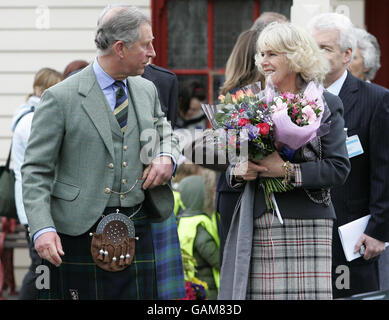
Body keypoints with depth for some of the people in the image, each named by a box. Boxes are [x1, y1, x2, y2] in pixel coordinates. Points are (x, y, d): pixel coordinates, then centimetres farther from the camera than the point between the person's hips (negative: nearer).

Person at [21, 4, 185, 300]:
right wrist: (42, 228, -19)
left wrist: (167, 157, 3)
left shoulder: (147, 90, 11)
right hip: (81, 231, -4)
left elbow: (163, 132, 29)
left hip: (139, 230, 5)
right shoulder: (60, 98, -7)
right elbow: (36, 171, -7)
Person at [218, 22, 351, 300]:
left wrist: (288, 170, -15)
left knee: (306, 293, -8)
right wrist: (238, 172, -4)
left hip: (305, 225, -3)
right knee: (260, 293, -3)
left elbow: (339, 168, -6)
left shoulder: (325, 105, 2)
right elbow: (233, 166, 19)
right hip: (257, 226, 3)